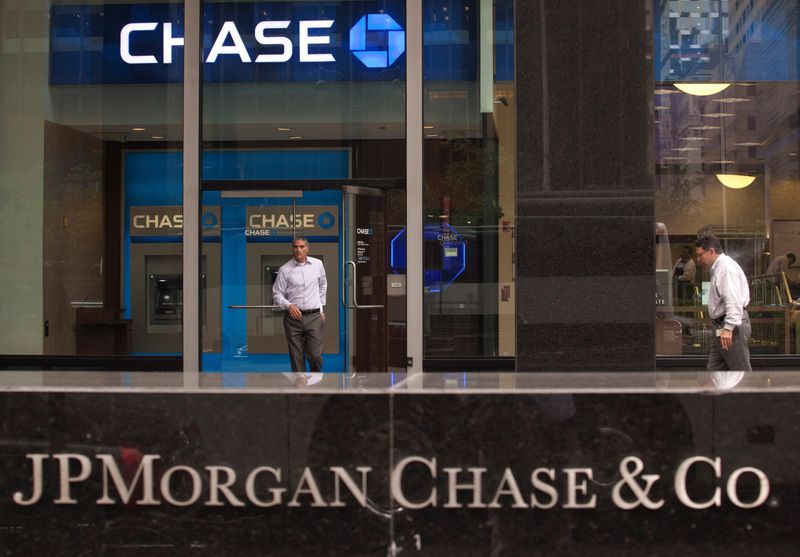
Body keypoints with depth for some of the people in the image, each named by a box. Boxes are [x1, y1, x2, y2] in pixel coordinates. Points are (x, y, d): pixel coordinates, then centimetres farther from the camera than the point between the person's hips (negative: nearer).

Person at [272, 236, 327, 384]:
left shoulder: (317, 265, 5)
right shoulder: (285, 270, -3)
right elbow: (277, 294, 0)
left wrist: (321, 309, 19)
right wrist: (289, 306, -17)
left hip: (314, 316, 1)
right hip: (293, 317, -1)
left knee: (315, 354, -4)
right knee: (296, 356, 2)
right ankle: (301, 381, 12)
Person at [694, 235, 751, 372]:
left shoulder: (726, 267, -12)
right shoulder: (717, 268, 20)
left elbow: (733, 300, -23)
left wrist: (728, 328, -29)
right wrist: (722, 328, 14)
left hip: (733, 326, -11)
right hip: (722, 325, 11)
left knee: (741, 371, -7)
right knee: (714, 369, 8)